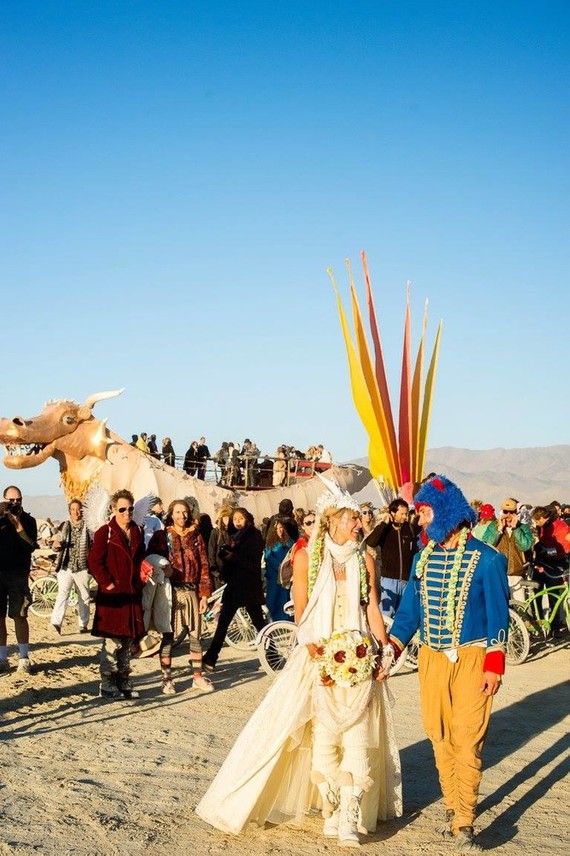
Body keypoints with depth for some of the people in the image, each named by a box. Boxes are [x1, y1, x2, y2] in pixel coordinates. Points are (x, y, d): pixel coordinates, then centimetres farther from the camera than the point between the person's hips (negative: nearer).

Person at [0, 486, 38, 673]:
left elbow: (31, 547, -7)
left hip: (18, 574, -2)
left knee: (19, 616, -2)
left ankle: (24, 658, 5)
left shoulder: (28, 520, 4)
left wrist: (18, 525, -14)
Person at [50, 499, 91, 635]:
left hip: (82, 567, 0)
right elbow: (57, 545, 14)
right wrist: (56, 544, -9)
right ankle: (56, 623, -23)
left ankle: (83, 625, 19)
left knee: (84, 597, 8)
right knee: (62, 594, -14)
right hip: (66, 567, 0)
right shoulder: (64, 526, 7)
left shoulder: (87, 527, 1)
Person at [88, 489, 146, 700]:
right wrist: (108, 584, -13)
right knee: (112, 642, -6)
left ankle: (123, 682, 20)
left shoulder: (138, 532, 14)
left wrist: (139, 582, 13)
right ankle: (107, 685, 1)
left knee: (128, 642, 11)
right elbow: (94, 561, -10)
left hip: (133, 595, 6)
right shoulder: (105, 533, -6)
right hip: (112, 596, -6)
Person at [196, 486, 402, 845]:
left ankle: (349, 821, -5)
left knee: (358, 738, -6)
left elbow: (372, 610, 7)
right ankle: (331, 814, 10)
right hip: (320, 658, -2)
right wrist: (316, 655, -13)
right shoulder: (307, 557, -1)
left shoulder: (364, 561, 8)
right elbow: (301, 614, -1)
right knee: (322, 738, -5)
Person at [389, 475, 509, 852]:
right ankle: (453, 808, 21)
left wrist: (494, 664, -11)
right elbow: (410, 608, 10)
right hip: (431, 658, 5)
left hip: (471, 659, -5)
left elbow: (497, 614, -6)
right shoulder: (423, 557, 6)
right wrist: (389, 649, 1)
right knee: (440, 737, 9)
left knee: (467, 740, -6)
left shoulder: (486, 559, -8)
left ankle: (464, 824, -4)